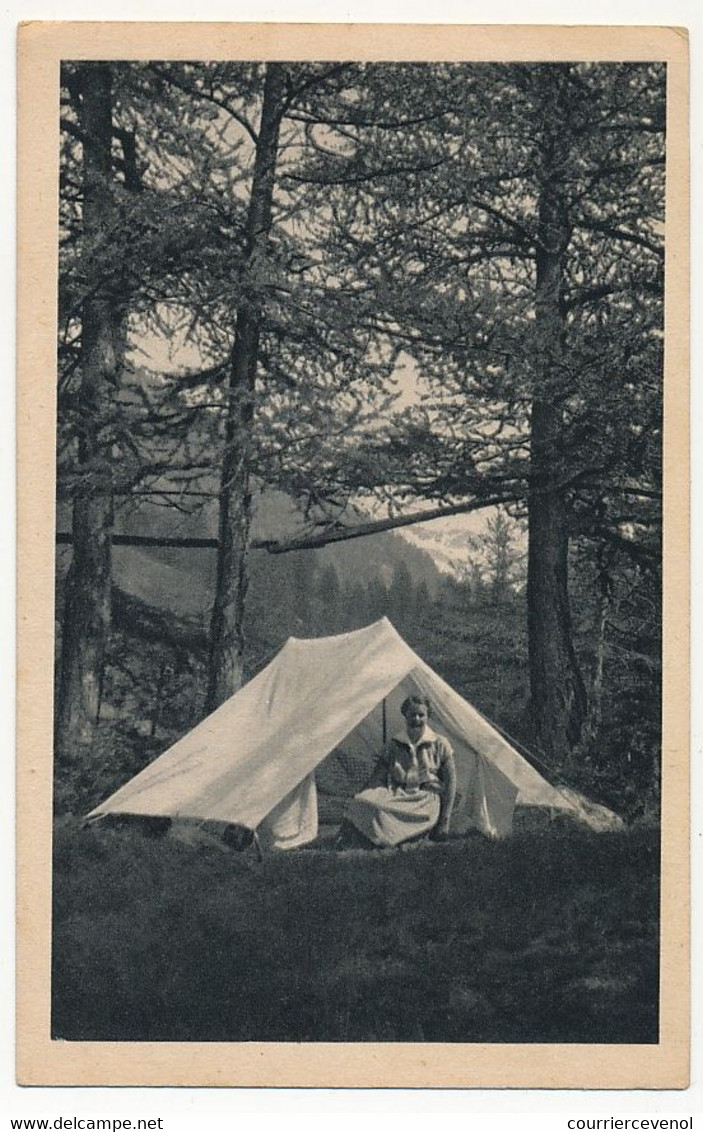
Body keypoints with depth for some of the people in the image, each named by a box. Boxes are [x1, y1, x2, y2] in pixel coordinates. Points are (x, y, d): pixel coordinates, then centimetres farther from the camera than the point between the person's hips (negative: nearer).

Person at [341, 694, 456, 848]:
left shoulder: (440, 744, 8)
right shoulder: (394, 745, 14)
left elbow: (450, 782, 5)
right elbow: (377, 779, 10)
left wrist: (445, 820, -3)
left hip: (425, 800, -2)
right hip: (397, 797, 2)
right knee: (361, 802, -31)